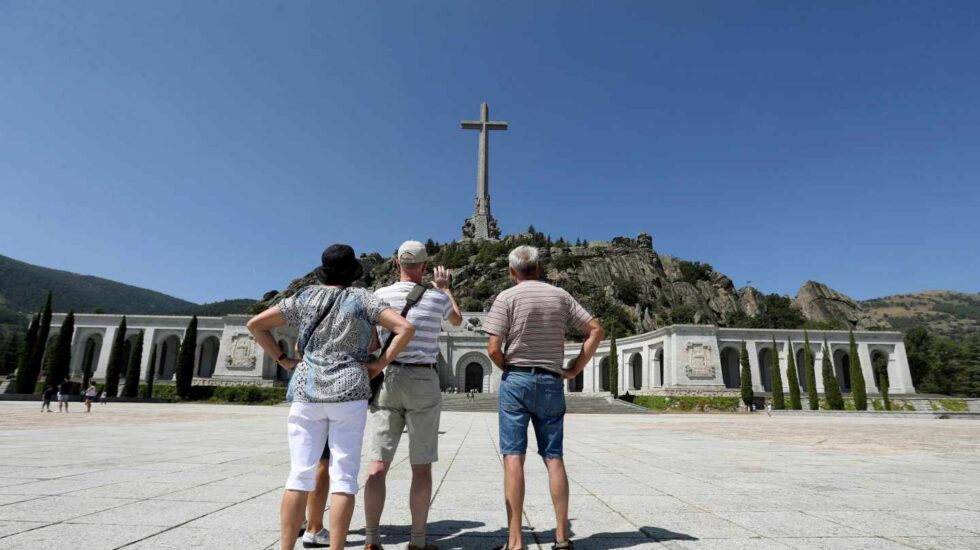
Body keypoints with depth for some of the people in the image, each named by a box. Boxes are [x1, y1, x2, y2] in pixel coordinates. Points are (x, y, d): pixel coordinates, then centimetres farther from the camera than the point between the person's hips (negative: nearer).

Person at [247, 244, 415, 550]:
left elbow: (255, 324, 11)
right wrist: (380, 365, -3)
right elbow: (406, 328, -9)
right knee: (344, 476, 1)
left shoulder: (304, 298, 9)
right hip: (349, 393, -2)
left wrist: (282, 360, 11)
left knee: (300, 473, 7)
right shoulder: (362, 299, 1)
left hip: (307, 391, 3)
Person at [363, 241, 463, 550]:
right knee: (421, 465, 5)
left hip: (386, 379, 1)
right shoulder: (438, 298, 0)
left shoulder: (380, 296, 1)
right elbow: (457, 320, 24)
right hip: (424, 382, -1)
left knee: (377, 464, 3)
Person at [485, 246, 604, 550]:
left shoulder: (507, 297, -4)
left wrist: (508, 367, 8)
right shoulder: (561, 296, 7)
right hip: (551, 382, 3)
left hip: (516, 379, -3)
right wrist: (575, 369, 7)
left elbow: (493, 349, -12)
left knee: (513, 457, -2)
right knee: (554, 457, 9)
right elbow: (596, 330, 5)